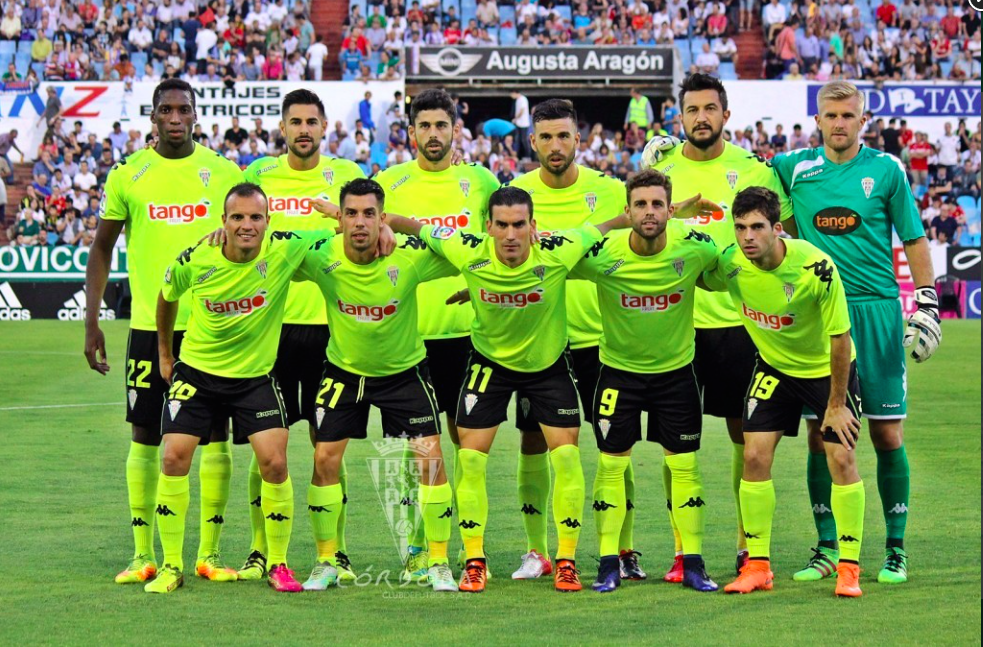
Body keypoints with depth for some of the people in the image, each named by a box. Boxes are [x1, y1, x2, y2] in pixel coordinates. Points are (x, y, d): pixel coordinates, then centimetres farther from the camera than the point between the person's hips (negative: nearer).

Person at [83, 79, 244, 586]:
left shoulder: (224, 173, 4)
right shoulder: (127, 175, 3)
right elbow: (101, 248, 9)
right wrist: (91, 321, 2)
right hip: (149, 323, 0)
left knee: (215, 436, 1)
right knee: (146, 438, 2)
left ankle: (209, 554, 9)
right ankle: (143, 554, 10)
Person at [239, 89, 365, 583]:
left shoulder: (346, 175, 4)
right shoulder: (259, 175, 6)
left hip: (328, 324, -1)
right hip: (271, 322, 1)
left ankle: (335, 551, 10)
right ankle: (260, 550, 10)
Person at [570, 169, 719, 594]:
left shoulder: (696, 248, -18)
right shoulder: (600, 253, -21)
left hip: (676, 368, 1)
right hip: (618, 368, -1)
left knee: (684, 464, 2)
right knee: (611, 463, -1)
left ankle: (693, 563, 12)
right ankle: (610, 564, 9)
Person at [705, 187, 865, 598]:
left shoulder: (815, 268, -30)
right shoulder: (730, 264, -20)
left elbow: (840, 338, -21)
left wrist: (836, 405, -16)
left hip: (827, 368, -3)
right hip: (773, 365, 3)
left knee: (841, 457, -10)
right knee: (754, 455, -6)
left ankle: (849, 568, 2)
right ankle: (757, 566, 3)